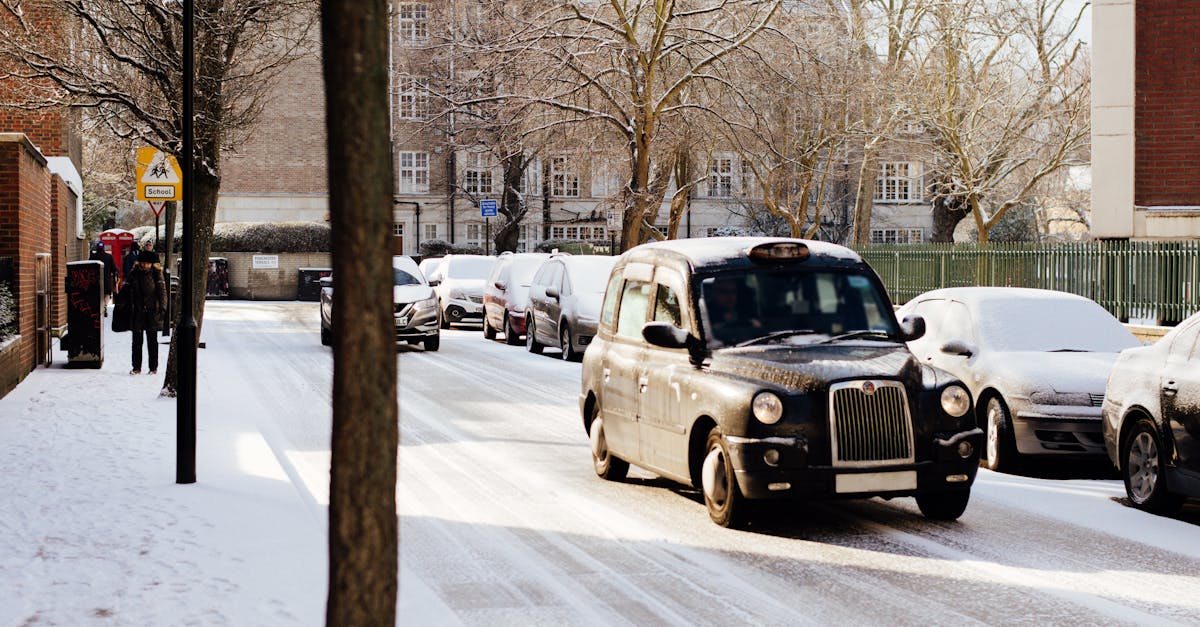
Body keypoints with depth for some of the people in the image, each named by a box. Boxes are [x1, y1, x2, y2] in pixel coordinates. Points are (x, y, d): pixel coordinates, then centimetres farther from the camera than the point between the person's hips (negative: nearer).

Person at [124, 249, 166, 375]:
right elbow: (127, 289, 5)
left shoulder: (156, 273, 0)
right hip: (137, 312, 2)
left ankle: (153, 367, 11)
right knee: (137, 340, 5)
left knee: (152, 340, 4)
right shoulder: (134, 273, 3)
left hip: (152, 311, -1)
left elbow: (162, 290, -1)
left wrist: (162, 307, -10)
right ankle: (136, 367, 12)